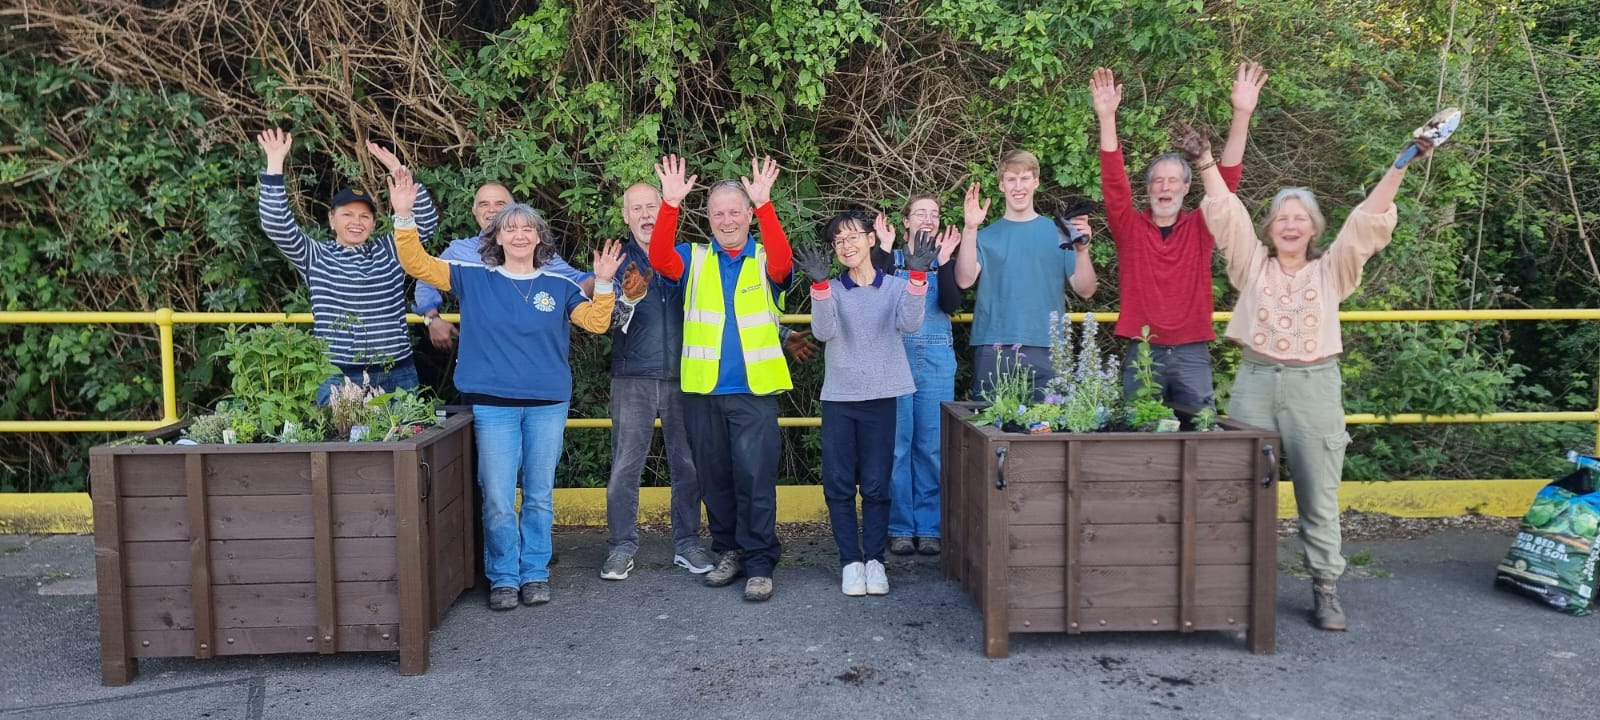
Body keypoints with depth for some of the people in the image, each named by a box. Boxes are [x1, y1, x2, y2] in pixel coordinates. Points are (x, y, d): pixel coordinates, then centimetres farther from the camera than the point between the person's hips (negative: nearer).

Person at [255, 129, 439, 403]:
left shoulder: (390, 250, 9)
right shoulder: (315, 256, 4)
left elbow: (427, 221, 1)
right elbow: (276, 225, -7)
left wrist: (399, 172, -7)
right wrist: (275, 163, -12)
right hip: (337, 378, -2)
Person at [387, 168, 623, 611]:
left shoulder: (558, 286, 5)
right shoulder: (474, 279, 2)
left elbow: (596, 322, 0)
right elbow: (419, 265, -4)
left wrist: (603, 284, -15)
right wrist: (404, 217, -16)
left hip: (549, 404, 1)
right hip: (492, 404, -1)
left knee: (539, 496, 9)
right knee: (497, 498, 0)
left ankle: (535, 574, 21)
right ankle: (503, 578, 14)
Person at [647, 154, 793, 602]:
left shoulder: (765, 261, 4)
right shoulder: (694, 260, 9)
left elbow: (782, 261, -19)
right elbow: (660, 258, -11)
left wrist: (764, 203, -30)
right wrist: (671, 203, -23)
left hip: (754, 389, -2)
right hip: (703, 390, 3)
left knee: (755, 478, -5)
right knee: (714, 477, 11)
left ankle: (759, 564, 4)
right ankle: (729, 551, 26)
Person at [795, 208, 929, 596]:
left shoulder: (895, 287, 5)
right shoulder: (832, 290, 6)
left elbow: (910, 323, -14)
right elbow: (823, 331, -12)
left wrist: (917, 274, -27)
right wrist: (820, 283, -24)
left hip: (881, 397, -1)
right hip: (838, 399, 1)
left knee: (876, 485, 2)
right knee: (838, 485, 1)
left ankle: (875, 560, 13)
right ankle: (850, 561, 10)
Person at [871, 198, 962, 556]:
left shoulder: (947, 258, 11)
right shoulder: (890, 258, 8)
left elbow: (952, 304, -6)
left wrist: (943, 260, -13)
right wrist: (883, 249, -12)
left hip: (937, 359, 1)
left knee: (932, 445, 2)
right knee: (897, 443, -2)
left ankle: (929, 527, 11)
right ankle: (900, 527, 8)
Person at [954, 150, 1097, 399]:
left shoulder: (1058, 232, 6)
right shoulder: (986, 236, 6)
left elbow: (1085, 290, 2)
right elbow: (964, 281, -9)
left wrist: (1082, 249, -15)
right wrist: (970, 229, -17)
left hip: (1046, 350, 0)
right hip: (993, 351, 0)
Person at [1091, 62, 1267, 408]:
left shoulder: (1199, 228, 6)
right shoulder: (1129, 227, 4)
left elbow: (1227, 179, -4)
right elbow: (1113, 182, -8)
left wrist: (1242, 115, -16)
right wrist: (1107, 117, -20)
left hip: (1192, 353, 1)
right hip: (1141, 351, -1)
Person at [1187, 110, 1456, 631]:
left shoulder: (1332, 270, 8)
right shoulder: (1251, 263, 8)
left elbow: (1368, 218, 1)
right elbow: (1226, 210, 3)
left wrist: (1403, 162, -6)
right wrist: (1205, 160, -3)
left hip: (1314, 384, 0)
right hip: (1255, 381, 1)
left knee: (1319, 496, 3)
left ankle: (1325, 590, 13)